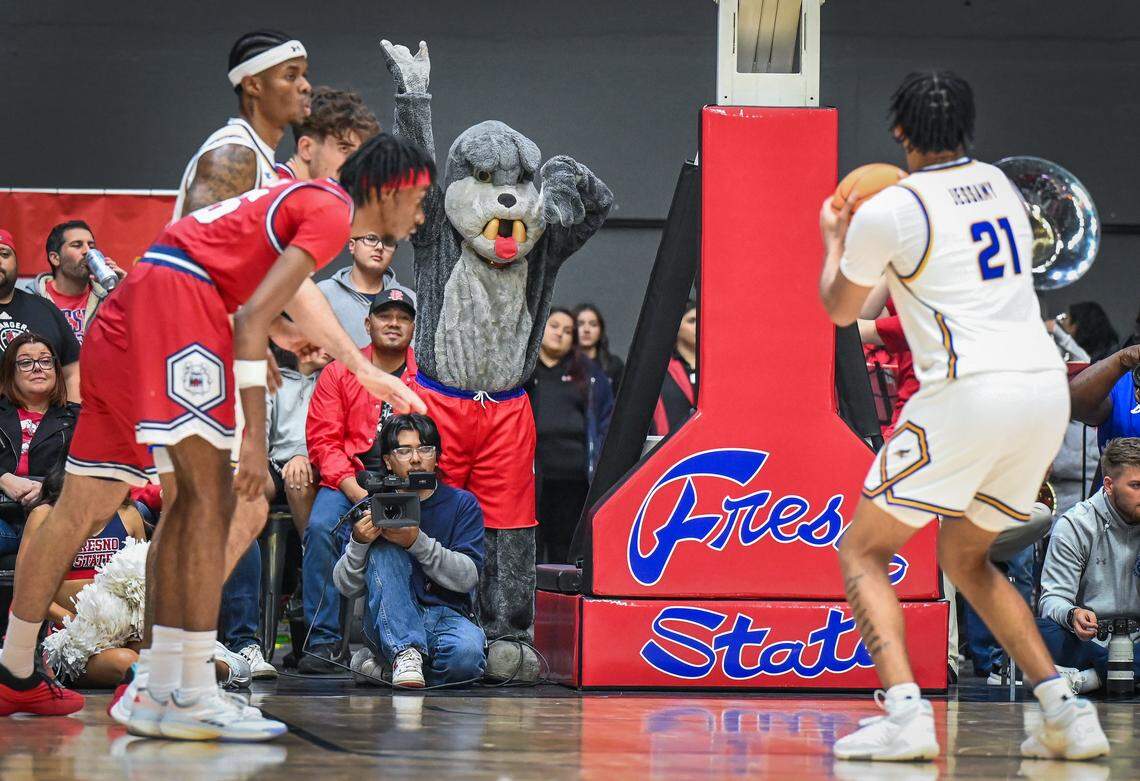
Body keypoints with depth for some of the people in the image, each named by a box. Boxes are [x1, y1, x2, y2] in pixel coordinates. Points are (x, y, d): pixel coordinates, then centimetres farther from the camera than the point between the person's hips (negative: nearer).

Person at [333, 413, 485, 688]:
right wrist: (359, 542, -18)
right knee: (384, 550, -23)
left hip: (448, 616, -1)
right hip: (391, 623, 1)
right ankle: (405, 653, -32)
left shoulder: (462, 503, 6)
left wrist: (418, 542, -21)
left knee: (467, 652, -36)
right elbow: (347, 587, 2)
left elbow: (468, 577, -8)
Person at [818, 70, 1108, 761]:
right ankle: (1066, 712, 9)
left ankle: (906, 714, -14)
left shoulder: (886, 213, -2)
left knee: (863, 551, 6)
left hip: (970, 390, -6)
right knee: (965, 557, 23)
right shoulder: (999, 186, 17)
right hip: (1047, 387, 6)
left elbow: (841, 309, 15)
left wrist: (835, 242, 36)